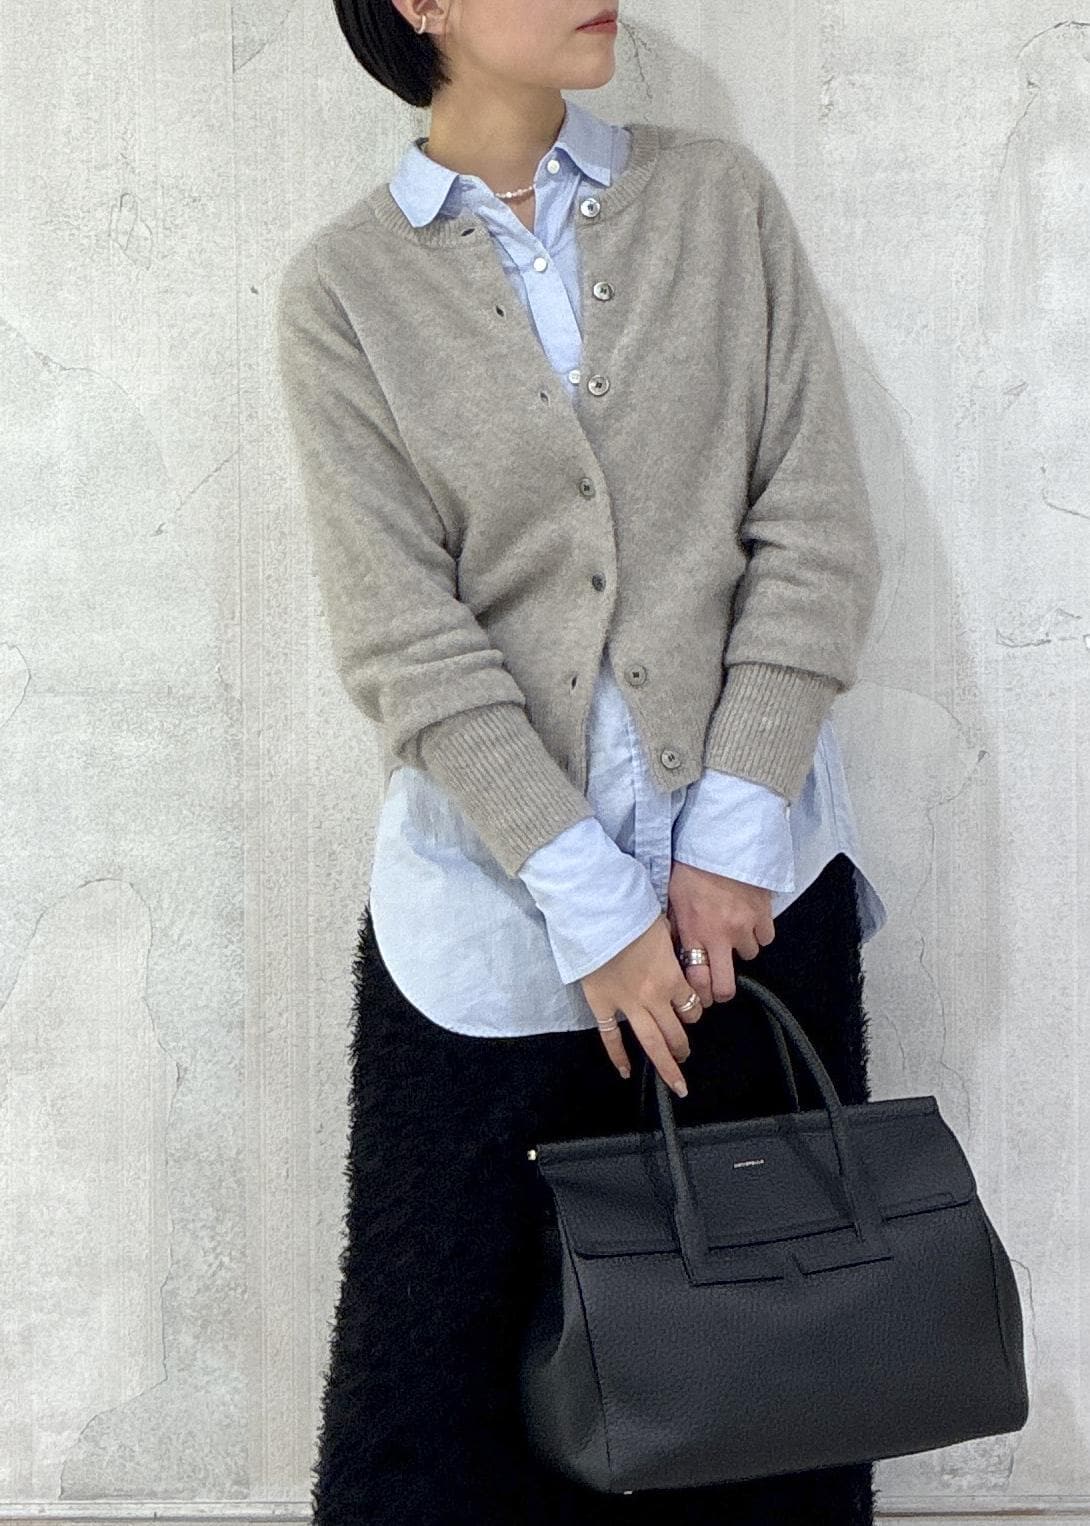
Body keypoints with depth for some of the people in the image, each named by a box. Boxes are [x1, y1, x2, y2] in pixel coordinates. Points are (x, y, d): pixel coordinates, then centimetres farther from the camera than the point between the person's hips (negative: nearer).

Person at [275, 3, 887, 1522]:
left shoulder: (723, 198, 4)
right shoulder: (346, 288, -1)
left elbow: (818, 534, -1)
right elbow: (406, 640, -7)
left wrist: (731, 835, -8)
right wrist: (590, 898, -13)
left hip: (753, 879, 2)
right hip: (490, 908, -1)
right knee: (451, 1332, 6)